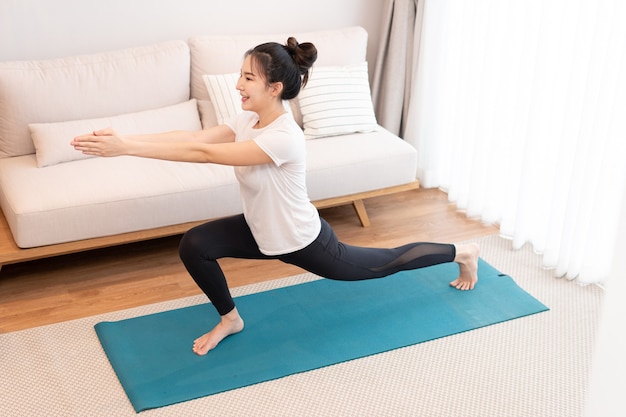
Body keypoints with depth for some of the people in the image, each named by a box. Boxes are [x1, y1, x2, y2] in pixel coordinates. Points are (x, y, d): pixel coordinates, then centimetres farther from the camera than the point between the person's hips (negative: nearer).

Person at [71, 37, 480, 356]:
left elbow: (204, 153, -43)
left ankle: (463, 252, 43)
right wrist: (124, 138, -32)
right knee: (194, 245, -11)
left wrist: (126, 148, -45)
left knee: (384, 263, 16)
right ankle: (230, 319, 14)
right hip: (264, 232, 7)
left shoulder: (284, 138, -38)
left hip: (304, 241, -7)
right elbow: (193, 135, -20)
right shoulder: (248, 120, -11)